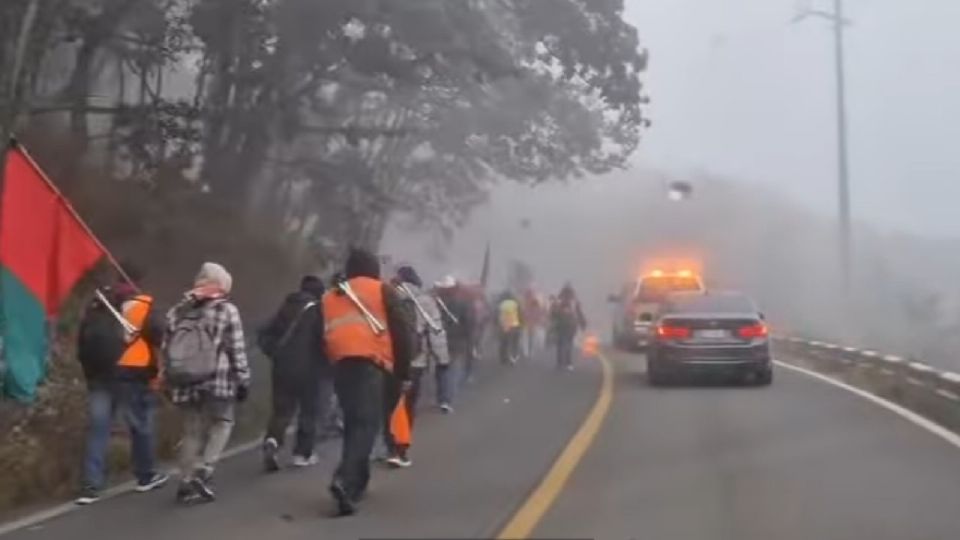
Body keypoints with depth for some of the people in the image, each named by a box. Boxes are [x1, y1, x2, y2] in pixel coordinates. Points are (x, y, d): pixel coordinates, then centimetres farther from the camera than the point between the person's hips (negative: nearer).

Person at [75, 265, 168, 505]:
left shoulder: (96, 305, 15)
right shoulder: (141, 305, -5)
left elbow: (83, 341, 16)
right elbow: (158, 335, -12)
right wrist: (154, 372, 0)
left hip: (99, 376, 5)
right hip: (131, 375, -5)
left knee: (97, 429, 3)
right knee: (141, 426, 11)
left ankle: (91, 486, -2)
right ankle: (146, 476, 24)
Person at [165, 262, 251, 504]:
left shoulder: (176, 311, 13)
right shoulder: (227, 310, -2)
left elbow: (167, 350, 13)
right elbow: (237, 351, -4)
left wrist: (169, 382, 19)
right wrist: (243, 380, 2)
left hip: (184, 383, 4)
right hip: (218, 382, -4)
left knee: (192, 431, 12)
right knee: (221, 424, 13)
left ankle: (187, 482, 8)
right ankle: (204, 471, -3)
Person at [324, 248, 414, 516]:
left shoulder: (330, 297, 22)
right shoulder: (382, 290, 9)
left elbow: (323, 336, 19)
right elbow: (402, 331, 3)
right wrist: (404, 370, 7)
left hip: (341, 365, 5)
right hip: (370, 363, -5)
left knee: (353, 422, 18)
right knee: (366, 424, -8)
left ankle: (356, 482, 23)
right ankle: (344, 480, -25)